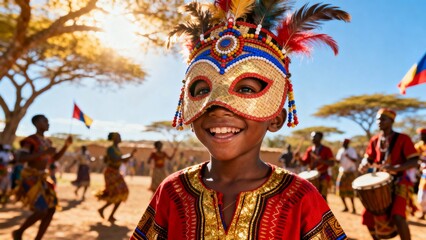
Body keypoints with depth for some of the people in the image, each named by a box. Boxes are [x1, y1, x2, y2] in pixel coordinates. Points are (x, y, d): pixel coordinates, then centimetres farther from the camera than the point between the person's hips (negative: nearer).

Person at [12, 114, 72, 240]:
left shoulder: (46, 141, 14)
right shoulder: (30, 140, -11)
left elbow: (55, 158, 17)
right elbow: (21, 158, -22)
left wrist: (66, 145, 4)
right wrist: (43, 153, -28)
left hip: (43, 178, 8)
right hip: (31, 177, -8)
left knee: (51, 210, 1)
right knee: (41, 211, -15)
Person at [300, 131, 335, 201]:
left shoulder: (326, 150, -3)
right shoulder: (309, 150, 7)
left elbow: (332, 163, -10)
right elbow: (304, 162, 6)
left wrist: (321, 160, -26)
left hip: (323, 176, -4)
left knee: (322, 197, -7)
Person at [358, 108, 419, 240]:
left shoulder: (403, 139, -8)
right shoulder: (374, 140, 7)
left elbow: (414, 161, -14)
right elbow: (368, 158, 14)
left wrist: (395, 168, -31)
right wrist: (364, 165, -10)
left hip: (399, 182, -5)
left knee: (397, 217, -25)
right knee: (368, 217, 3)